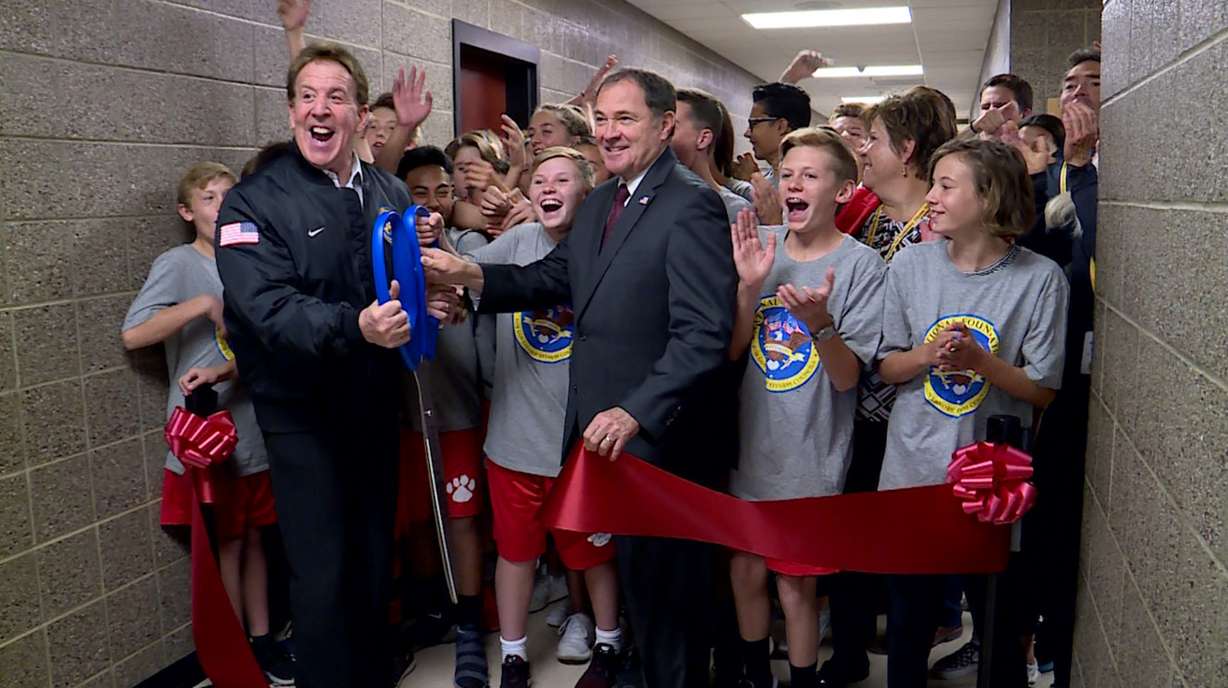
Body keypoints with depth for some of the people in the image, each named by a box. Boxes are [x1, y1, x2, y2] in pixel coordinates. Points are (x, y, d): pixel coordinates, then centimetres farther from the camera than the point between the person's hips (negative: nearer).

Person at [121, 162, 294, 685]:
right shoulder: (179, 264, -7)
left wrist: (224, 372, -14)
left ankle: (261, 640, 26)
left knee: (254, 539, 13)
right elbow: (133, 334, -15)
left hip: (254, 430, 4)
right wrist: (203, 304, -19)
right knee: (226, 547, 5)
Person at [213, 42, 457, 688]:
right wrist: (354, 327, -41)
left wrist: (433, 299, -13)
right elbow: (268, 306, -24)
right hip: (302, 410, -5)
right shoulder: (254, 201, -11)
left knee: (376, 555, 18)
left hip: (376, 401, 5)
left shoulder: (392, 193, 4)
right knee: (321, 569, 3)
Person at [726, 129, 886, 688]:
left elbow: (846, 377, -14)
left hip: (810, 459, -4)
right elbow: (732, 351, -2)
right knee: (745, 569, 16)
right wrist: (749, 285, -18)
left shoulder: (861, 265, -11)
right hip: (750, 447, 4)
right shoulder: (761, 246, 0)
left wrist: (820, 322, -32)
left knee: (796, 583, 8)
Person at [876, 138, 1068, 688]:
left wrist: (980, 361, -22)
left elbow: (1043, 390, -6)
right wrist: (927, 355, -17)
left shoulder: (1040, 277, -9)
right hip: (912, 472, 2)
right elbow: (887, 368, 3)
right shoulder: (911, 264, -2)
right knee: (908, 619, 15)